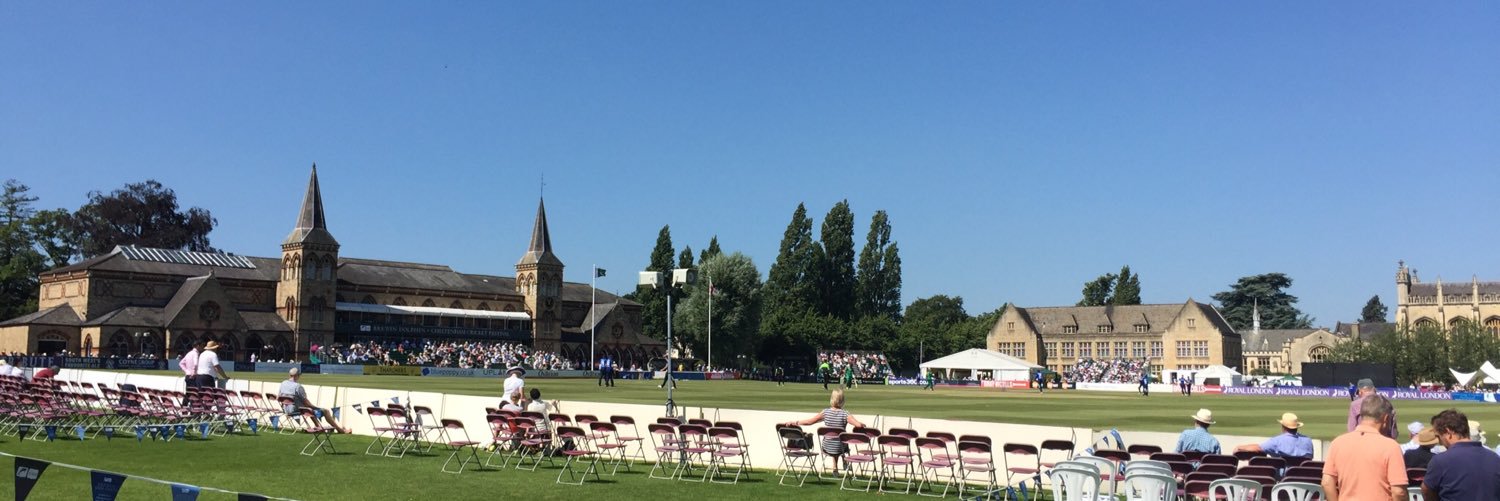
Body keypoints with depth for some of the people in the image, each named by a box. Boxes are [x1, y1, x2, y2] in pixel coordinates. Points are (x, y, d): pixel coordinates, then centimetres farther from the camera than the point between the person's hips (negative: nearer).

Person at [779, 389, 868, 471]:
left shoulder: (825, 412, -10)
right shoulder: (845, 414, -17)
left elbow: (809, 421, -6)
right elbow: (858, 425, -25)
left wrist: (793, 423, 4)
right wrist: (864, 425, -2)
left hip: (826, 448, 2)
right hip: (840, 448, -2)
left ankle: (835, 468, 37)